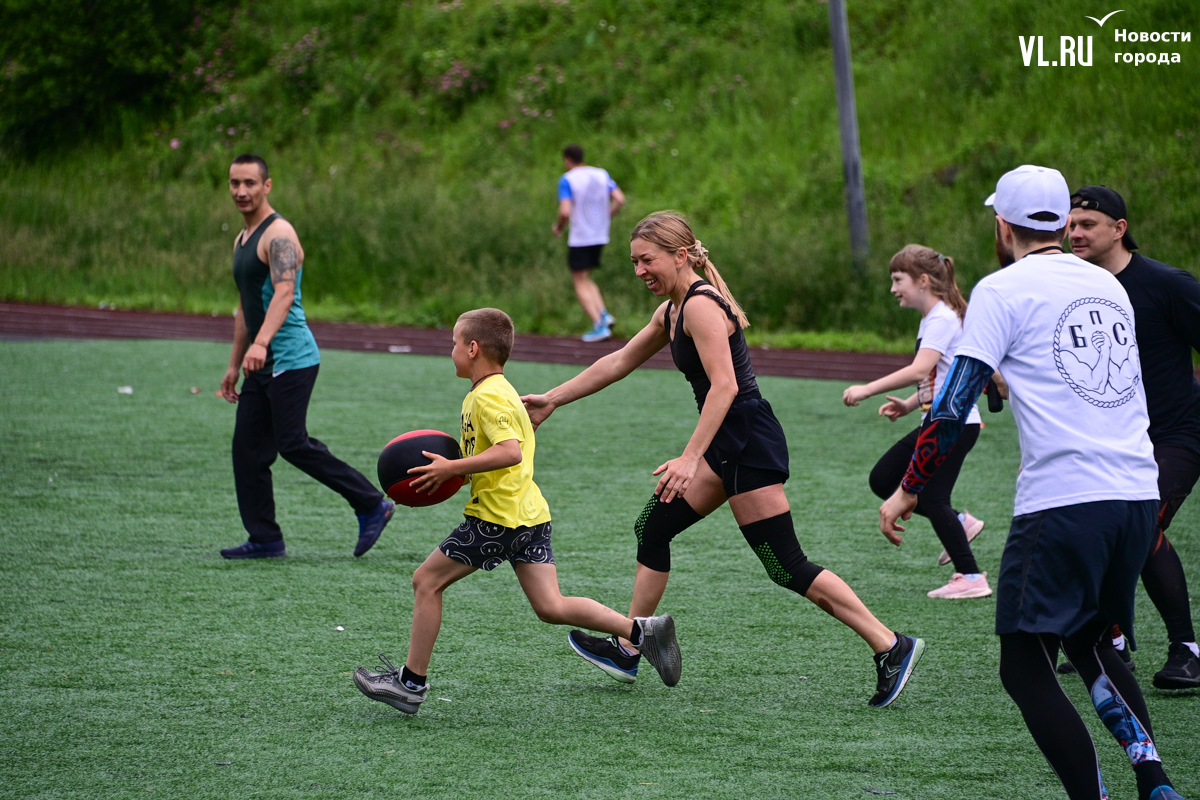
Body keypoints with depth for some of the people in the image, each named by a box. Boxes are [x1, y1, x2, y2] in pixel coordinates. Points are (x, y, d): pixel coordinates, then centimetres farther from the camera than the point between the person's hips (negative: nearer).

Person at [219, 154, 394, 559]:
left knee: (293, 444, -13)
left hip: (290, 358, -9)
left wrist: (261, 343, -42)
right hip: (263, 364, 9)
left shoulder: (279, 234, -12)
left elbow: (284, 292, -28)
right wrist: (234, 366, 25)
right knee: (247, 449, 4)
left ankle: (372, 505, -4)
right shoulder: (243, 239, 18)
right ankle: (264, 539, 8)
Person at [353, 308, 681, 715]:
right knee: (550, 606, 4)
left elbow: (510, 451, -26)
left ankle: (411, 682, 6)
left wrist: (452, 468, -23)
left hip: (498, 515, -10)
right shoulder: (500, 392, 19)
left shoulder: (488, 397, -13)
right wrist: (449, 470, 17)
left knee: (427, 580, 2)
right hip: (530, 514, 10)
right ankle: (642, 629, -6)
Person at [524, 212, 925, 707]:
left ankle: (890, 647, -8)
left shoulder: (700, 305, -16)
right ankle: (627, 650, 22)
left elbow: (724, 387, -26)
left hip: (749, 442, -10)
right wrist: (551, 401, 26)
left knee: (786, 566, -10)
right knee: (652, 528, 13)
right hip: (727, 445, 10)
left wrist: (690, 458, -31)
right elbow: (618, 363, 25)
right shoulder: (672, 311, 14)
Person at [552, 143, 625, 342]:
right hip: (600, 236, 6)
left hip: (579, 238, -6)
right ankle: (603, 314, 3)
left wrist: (558, 227, -2)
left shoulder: (567, 180, -11)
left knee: (581, 283, 2)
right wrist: (605, 217, 12)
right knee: (586, 279, 21)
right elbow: (619, 199, 0)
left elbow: (565, 212, -21)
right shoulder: (602, 175, 6)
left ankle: (599, 325, -8)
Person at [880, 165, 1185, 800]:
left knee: (1026, 669, 1)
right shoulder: (1109, 286, 16)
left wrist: (907, 491, 3)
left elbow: (955, 403, -6)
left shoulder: (1003, 289, -2)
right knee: (1091, 645, 22)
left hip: (1061, 502, -7)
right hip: (1139, 493, 7)